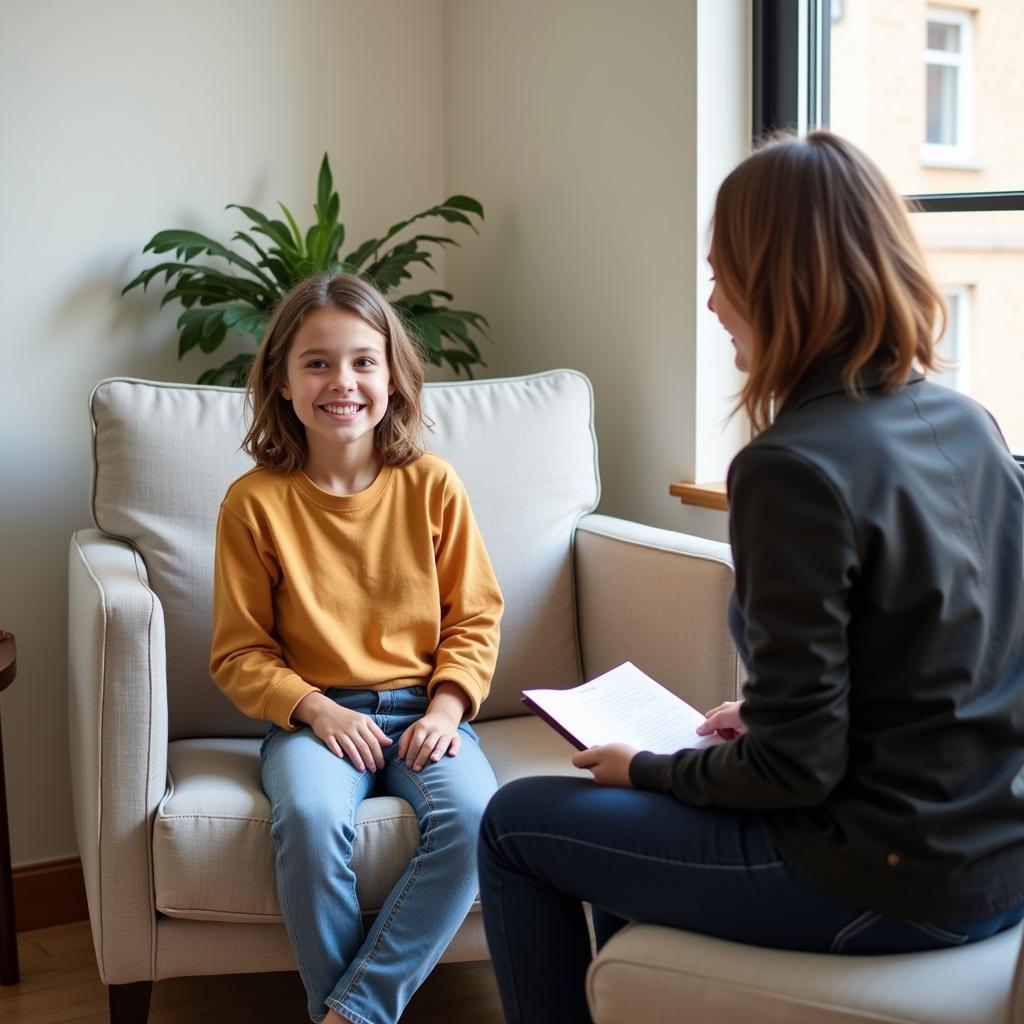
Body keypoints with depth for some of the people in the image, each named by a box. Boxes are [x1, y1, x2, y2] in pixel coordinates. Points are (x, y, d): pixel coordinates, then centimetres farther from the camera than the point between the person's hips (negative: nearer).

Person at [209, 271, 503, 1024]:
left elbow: (475, 617, 6)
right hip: (312, 715, -1)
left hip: (423, 708, 1)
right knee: (311, 818, -34)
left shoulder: (431, 485, 1)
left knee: (473, 815, -29)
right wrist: (315, 709, -14)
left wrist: (446, 708, -10)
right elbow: (240, 653, 1)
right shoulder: (255, 501, -3)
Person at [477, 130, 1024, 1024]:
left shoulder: (795, 465, -23)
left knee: (518, 823, 9)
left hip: (888, 879, -8)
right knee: (638, 808, 27)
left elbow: (794, 770, -21)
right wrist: (760, 721, 13)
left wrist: (644, 768, -4)